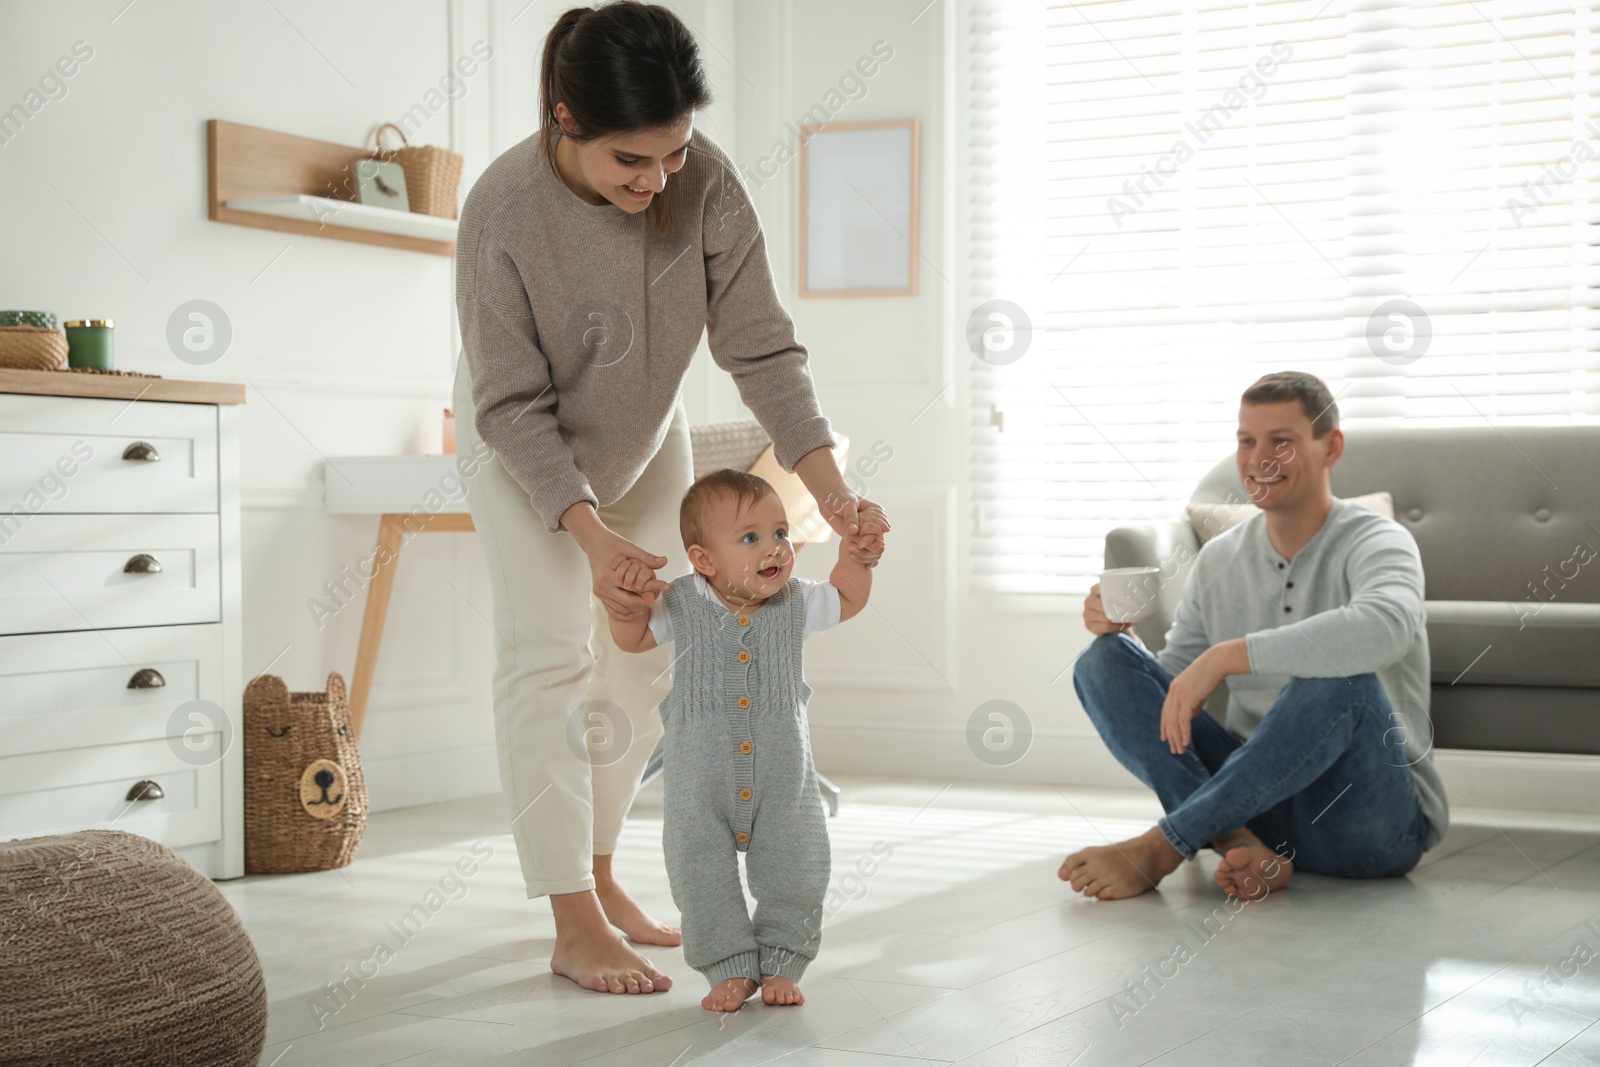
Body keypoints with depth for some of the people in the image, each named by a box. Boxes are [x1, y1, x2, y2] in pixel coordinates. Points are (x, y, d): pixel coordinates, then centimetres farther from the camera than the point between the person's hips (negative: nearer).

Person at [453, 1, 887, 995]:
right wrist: (589, 532, -38)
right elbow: (513, 407, -29)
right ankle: (575, 925, -6)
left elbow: (761, 346, -23)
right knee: (551, 656, -10)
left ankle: (598, 871, 25)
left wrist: (829, 481, -33)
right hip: (525, 447, -4)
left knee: (649, 653, 8)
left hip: (646, 438, 4)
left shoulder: (707, 182, -28)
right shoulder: (505, 208, -35)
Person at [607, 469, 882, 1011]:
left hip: (783, 778, 1)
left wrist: (855, 554, 0)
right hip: (701, 783, -1)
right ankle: (733, 969, 19)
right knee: (702, 877, 2)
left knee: (794, 875, 5)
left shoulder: (795, 602, -2)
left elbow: (847, 599, 16)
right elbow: (633, 638, 3)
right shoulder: (681, 604, -8)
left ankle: (779, 965, 24)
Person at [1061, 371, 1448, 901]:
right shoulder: (1218, 559, 9)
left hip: (1374, 822, -5)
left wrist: (1225, 656, -34)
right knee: (1104, 661, -5)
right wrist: (1119, 629, -6)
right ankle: (1241, 846, -26)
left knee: (1340, 678, -36)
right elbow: (1175, 692, 14)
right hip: (1260, 799, 6)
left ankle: (1158, 850, -26)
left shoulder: (1376, 542, -9)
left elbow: (1384, 628, -35)